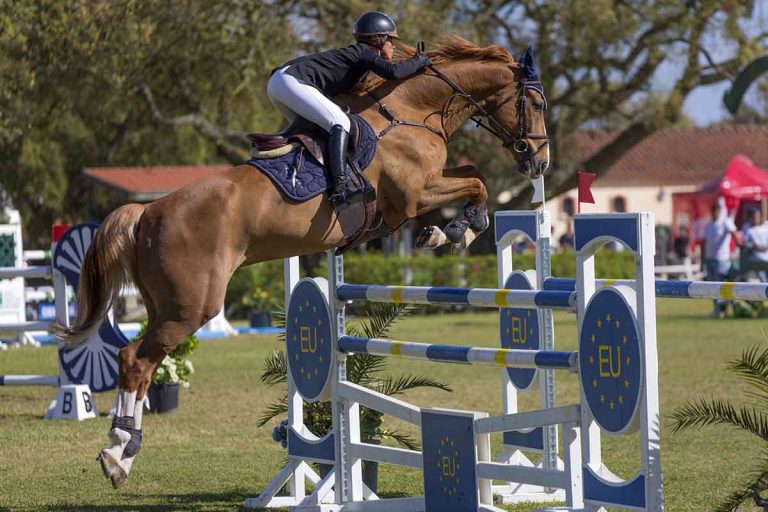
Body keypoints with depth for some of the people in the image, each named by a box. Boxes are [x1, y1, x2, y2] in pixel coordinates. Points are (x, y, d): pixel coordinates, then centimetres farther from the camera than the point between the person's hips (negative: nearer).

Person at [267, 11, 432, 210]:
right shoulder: (364, 52, 0)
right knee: (339, 123, -19)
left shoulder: (354, 53, 28)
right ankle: (339, 190, -33)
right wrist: (419, 61, 1)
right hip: (291, 81, -10)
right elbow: (393, 72, -14)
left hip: (276, 82, 10)